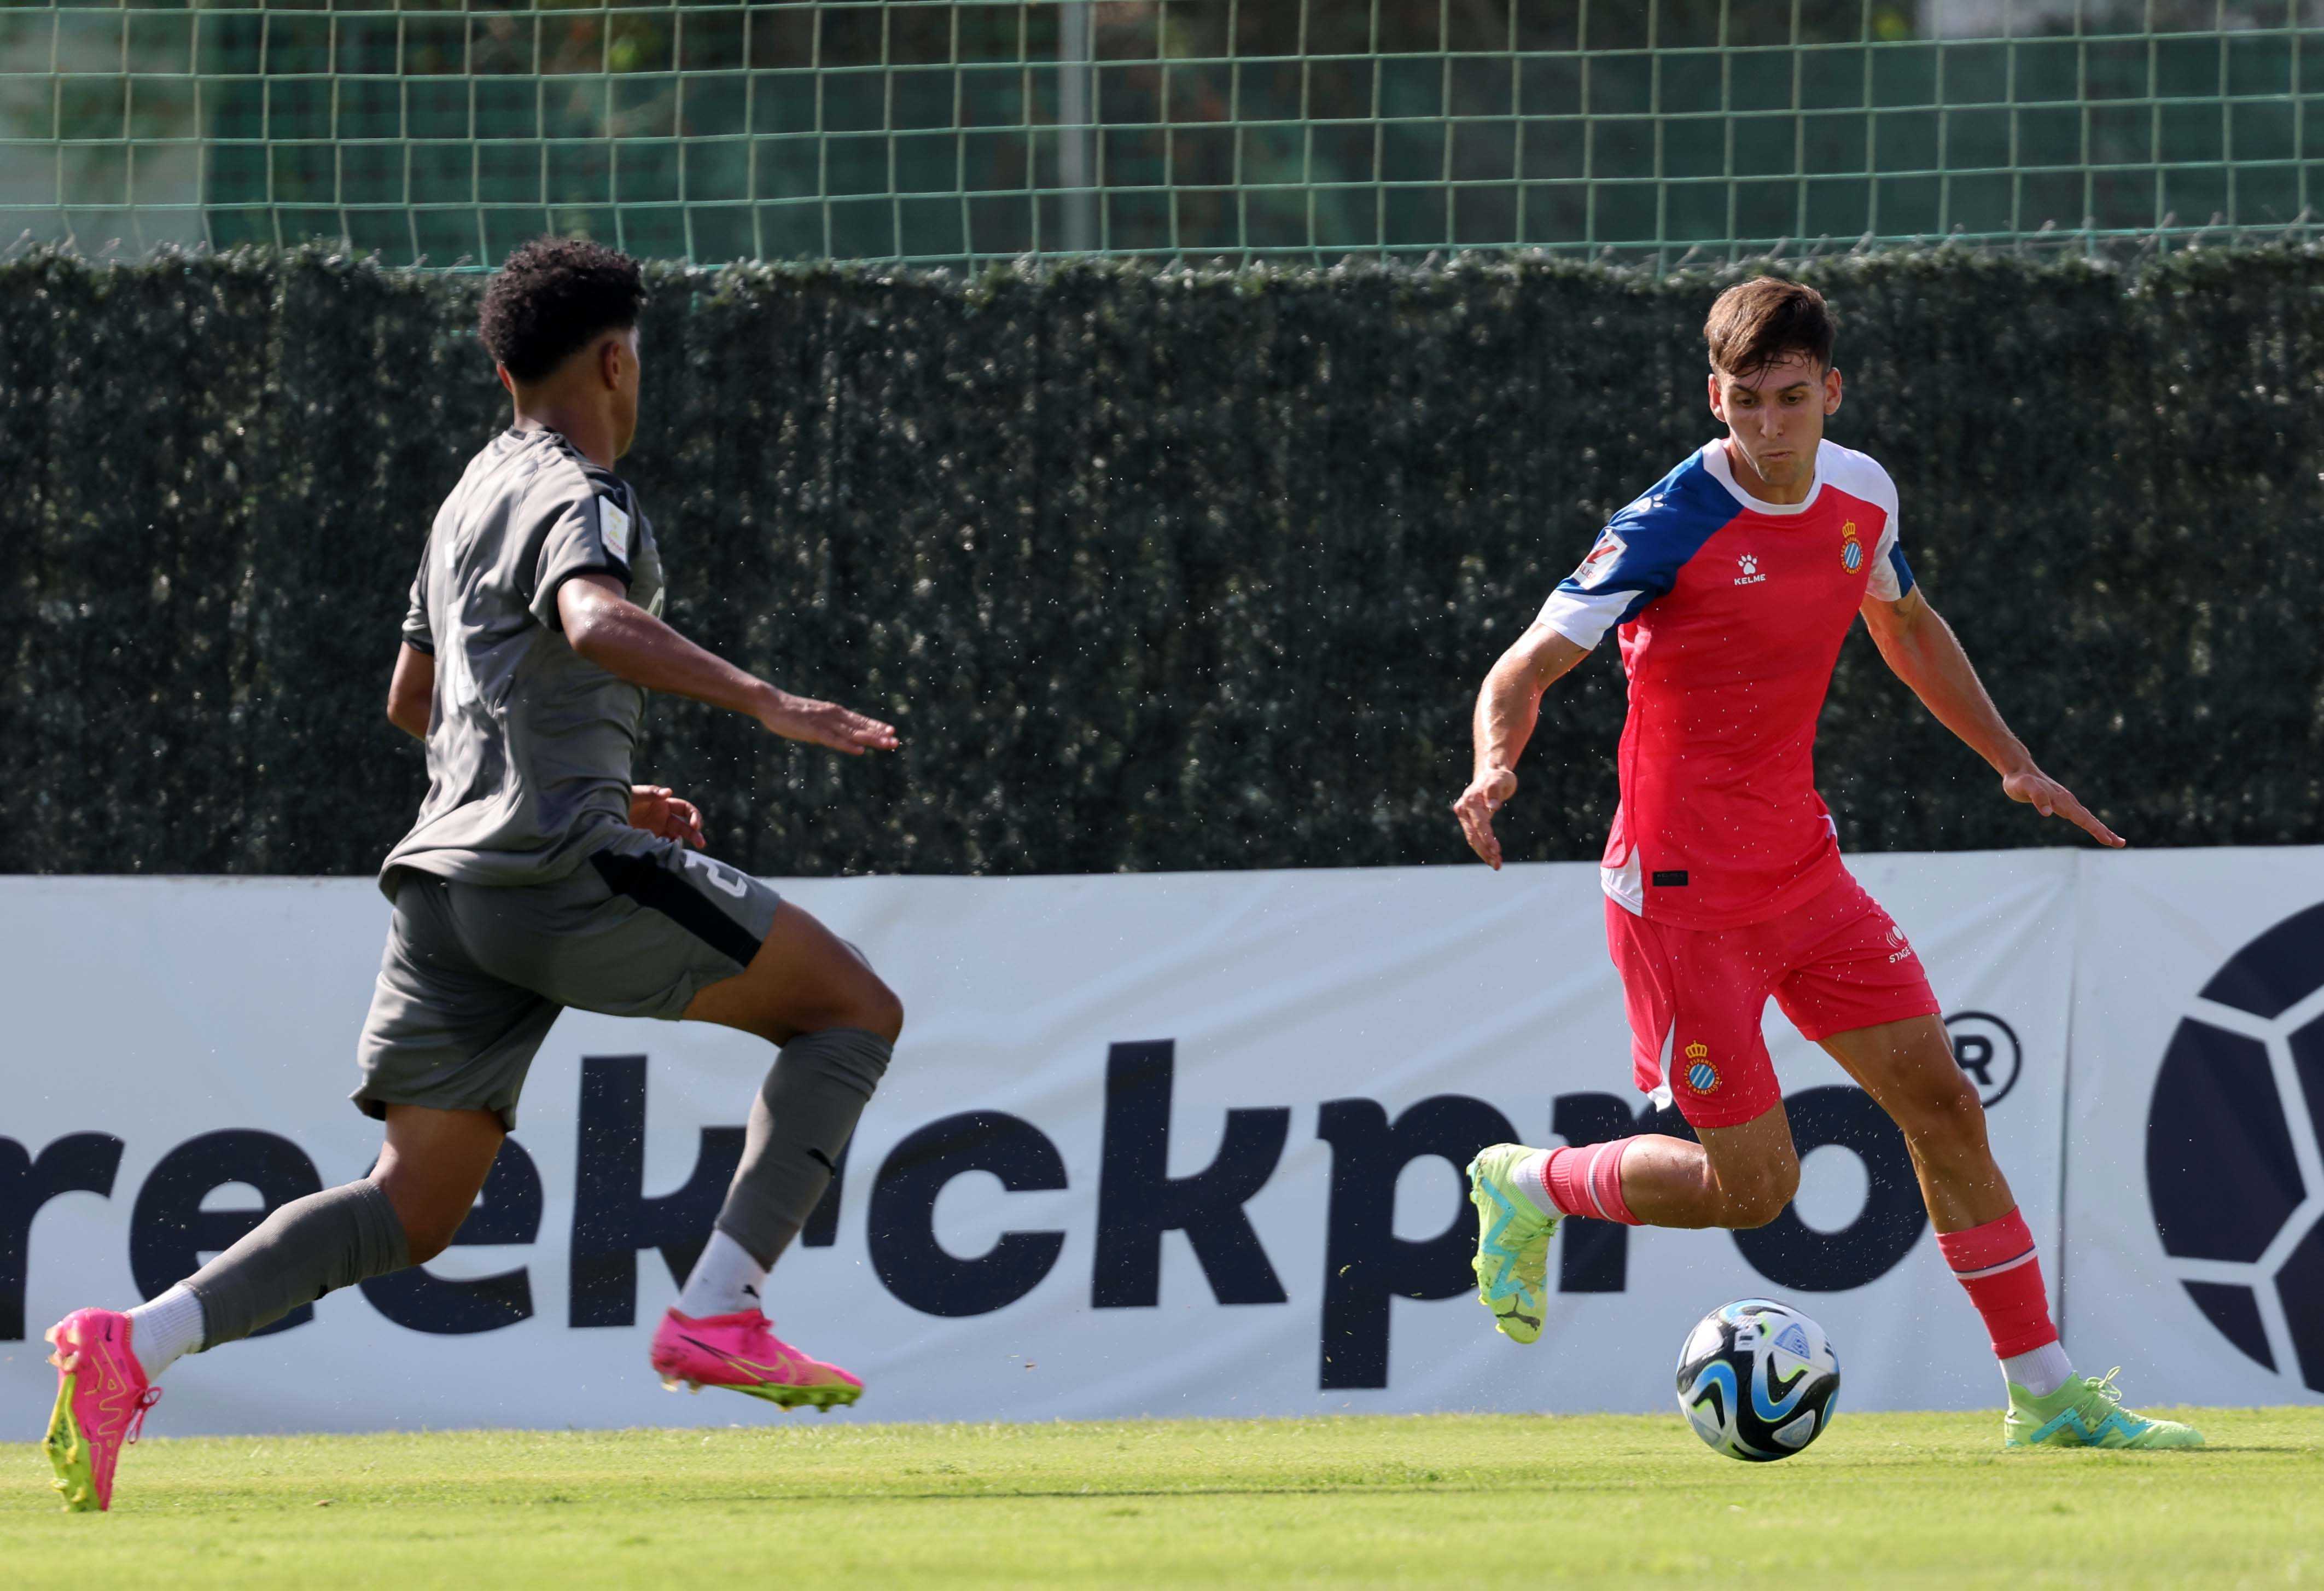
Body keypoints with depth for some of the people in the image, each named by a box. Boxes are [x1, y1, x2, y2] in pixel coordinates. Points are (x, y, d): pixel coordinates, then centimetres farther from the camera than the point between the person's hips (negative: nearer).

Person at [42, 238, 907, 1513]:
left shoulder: (474, 497, 23)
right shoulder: (578, 499, -5)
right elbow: (595, 624, -28)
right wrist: (766, 704, -34)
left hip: (448, 879, 8)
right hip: (564, 867, -8)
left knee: (411, 1212, 6)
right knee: (854, 1009, 5)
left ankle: (131, 1347, -12)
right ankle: (718, 1313, -7)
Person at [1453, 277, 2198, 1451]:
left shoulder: (1862, 494, 2)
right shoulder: (1670, 526, -19)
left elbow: (1906, 627, 23)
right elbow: (1528, 666, -20)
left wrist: (2012, 762, 19)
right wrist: (1495, 770, -41)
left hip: (1800, 868, 6)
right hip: (1684, 897, -6)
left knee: (1941, 1101, 1)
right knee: (1753, 1186, -5)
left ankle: (2044, 1394, 8)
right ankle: (1529, 1188, 21)